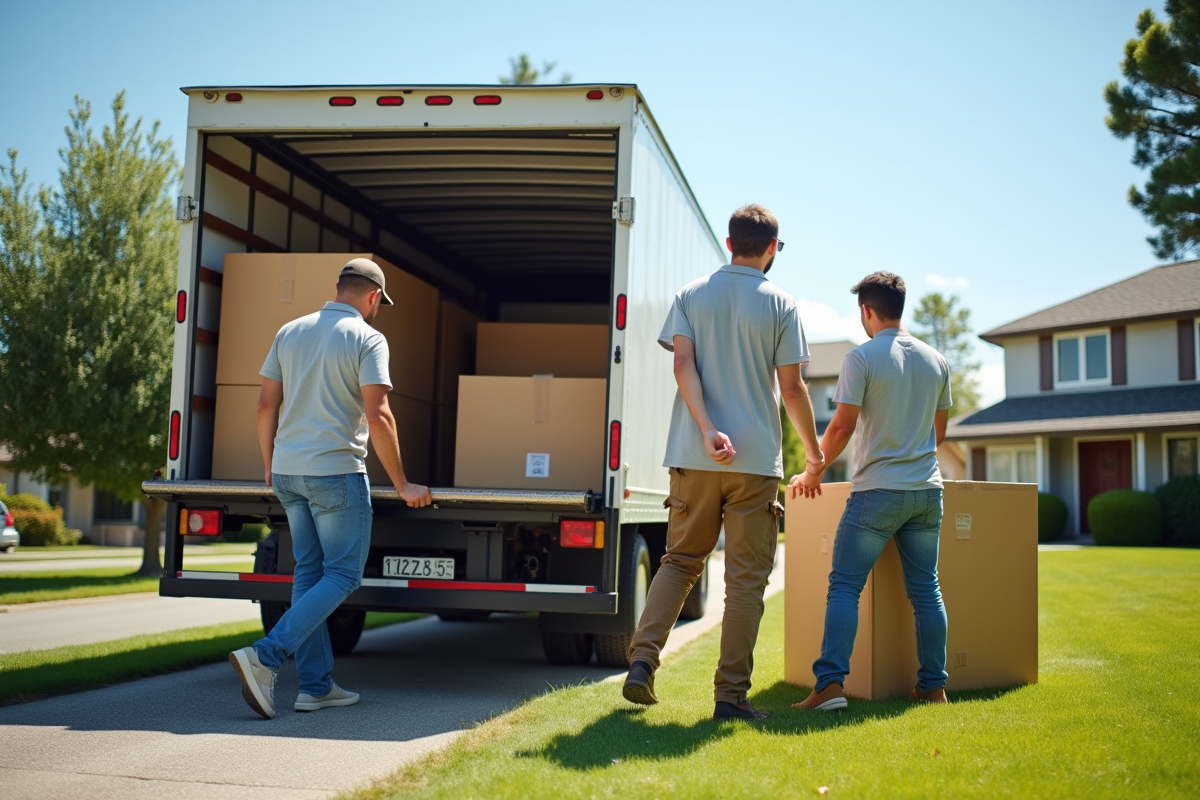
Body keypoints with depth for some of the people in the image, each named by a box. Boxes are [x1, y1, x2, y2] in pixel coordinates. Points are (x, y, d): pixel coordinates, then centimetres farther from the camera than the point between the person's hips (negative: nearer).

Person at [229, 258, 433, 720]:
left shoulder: (290, 332, 10)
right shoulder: (367, 339, -8)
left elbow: (265, 407, 11)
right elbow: (377, 417, -15)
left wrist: (269, 467, 22)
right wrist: (402, 484, -8)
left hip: (287, 472, 7)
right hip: (336, 472, -7)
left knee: (310, 572, 13)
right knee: (343, 574, 1)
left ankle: (315, 685, 13)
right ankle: (265, 657, -12)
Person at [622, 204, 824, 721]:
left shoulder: (690, 295, 9)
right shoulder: (780, 305, 0)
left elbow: (683, 363, -4)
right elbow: (791, 388, -1)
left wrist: (707, 430, -12)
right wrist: (814, 450, 12)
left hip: (693, 458, 3)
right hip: (756, 458, -3)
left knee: (680, 561, 15)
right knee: (746, 577, 2)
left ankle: (642, 660, 1)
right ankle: (731, 694, 2)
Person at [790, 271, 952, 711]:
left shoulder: (861, 358, -9)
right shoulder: (935, 360, 10)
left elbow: (842, 427, -12)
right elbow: (939, 432, 17)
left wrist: (812, 472, 2)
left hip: (877, 491, -5)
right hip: (927, 490, 6)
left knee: (845, 586, -3)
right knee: (926, 590, 11)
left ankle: (831, 683, -11)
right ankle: (933, 686, 14)